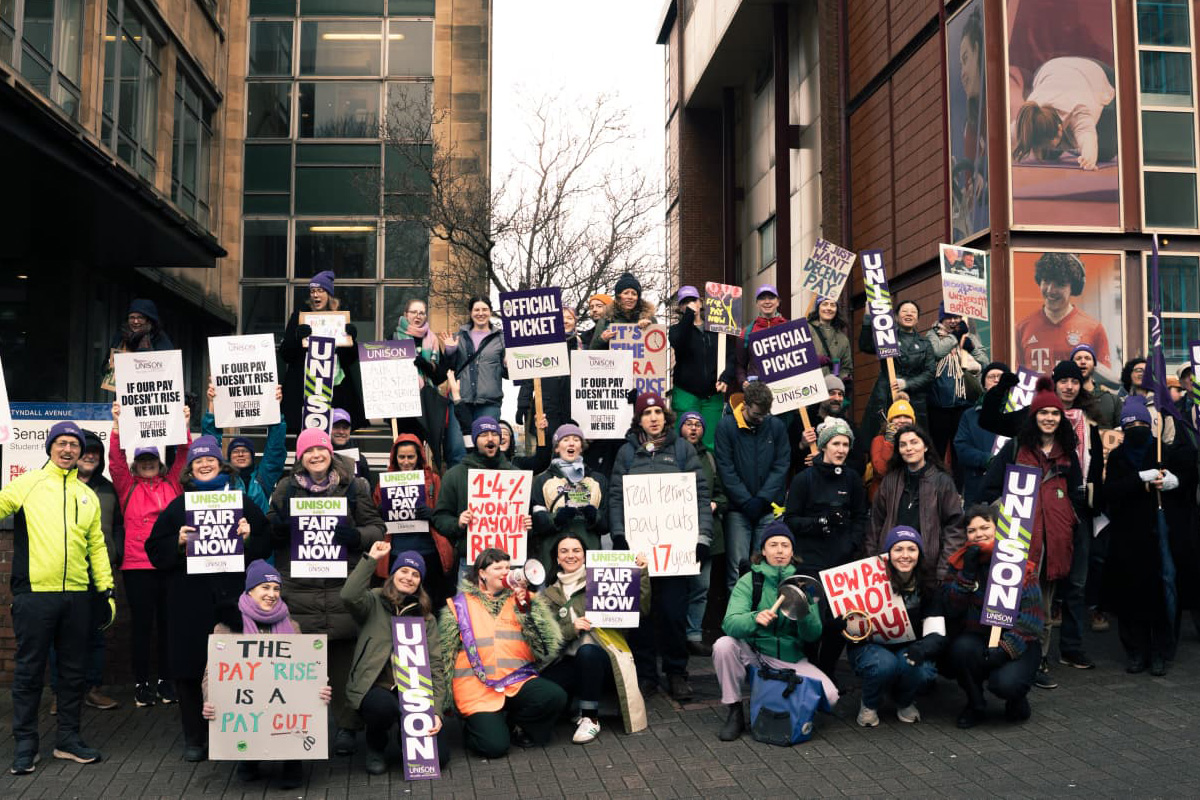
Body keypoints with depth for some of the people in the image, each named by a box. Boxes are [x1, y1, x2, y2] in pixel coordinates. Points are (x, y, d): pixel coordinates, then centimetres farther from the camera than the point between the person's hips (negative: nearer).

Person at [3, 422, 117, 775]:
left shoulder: (88, 496, 14)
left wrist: (107, 590, 12)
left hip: (77, 595, 4)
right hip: (34, 593, -4)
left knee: (74, 670, 10)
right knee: (29, 669, 4)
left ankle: (69, 738, 21)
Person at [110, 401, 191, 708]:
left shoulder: (171, 484, 11)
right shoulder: (127, 487, 8)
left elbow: (183, 456, 6)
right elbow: (116, 459, -3)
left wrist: (184, 426, -4)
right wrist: (117, 425, -12)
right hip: (137, 566, -1)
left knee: (168, 624, 8)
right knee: (142, 625, 4)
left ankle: (166, 682, 18)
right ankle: (141, 684, 13)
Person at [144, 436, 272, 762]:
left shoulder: (242, 501, 11)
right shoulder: (177, 506, 12)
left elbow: (266, 544, 10)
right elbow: (155, 551, 10)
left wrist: (248, 537, -9)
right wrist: (178, 542, -7)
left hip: (233, 597, -1)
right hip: (190, 600, 1)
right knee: (190, 669, 2)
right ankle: (194, 738, 14)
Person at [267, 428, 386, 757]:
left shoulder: (353, 486, 8)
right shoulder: (286, 488, 12)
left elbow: (376, 528, 9)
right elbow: (269, 533, 16)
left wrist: (356, 535, -12)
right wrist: (278, 526, -7)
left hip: (343, 586, -1)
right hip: (298, 589, 1)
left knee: (344, 659, 2)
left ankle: (347, 726, 14)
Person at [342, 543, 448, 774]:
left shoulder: (427, 618, 11)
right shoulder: (374, 602, 2)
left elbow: (435, 667, 4)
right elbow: (349, 595, -23)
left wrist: (436, 711, -7)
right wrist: (371, 559, -17)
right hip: (374, 687, -3)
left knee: (439, 755, -12)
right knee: (385, 705, -39)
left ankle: (407, 731, 24)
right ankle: (375, 747, -2)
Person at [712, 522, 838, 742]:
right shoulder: (749, 581, -5)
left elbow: (813, 635, -5)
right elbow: (730, 623, -20)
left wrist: (805, 613, -27)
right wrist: (755, 618, -41)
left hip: (790, 660, 1)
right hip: (753, 654, -1)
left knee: (829, 695, -20)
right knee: (723, 645, -29)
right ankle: (735, 713, -11)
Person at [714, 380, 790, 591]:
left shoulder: (776, 425, 3)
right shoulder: (726, 426, -4)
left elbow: (782, 465, 2)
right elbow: (725, 468, -5)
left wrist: (762, 498, -9)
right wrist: (746, 501, -11)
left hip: (769, 509, 2)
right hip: (738, 509, -2)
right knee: (737, 564, -4)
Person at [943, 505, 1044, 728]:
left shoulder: (1020, 563, -6)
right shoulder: (959, 562, 1)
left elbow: (1032, 615, -12)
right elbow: (952, 610, -9)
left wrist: (1006, 649, -24)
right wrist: (967, 573, -19)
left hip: (1016, 644, -2)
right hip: (976, 639, 2)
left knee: (1005, 683, -30)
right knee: (962, 648, -32)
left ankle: (1017, 700, 10)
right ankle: (976, 705, -3)